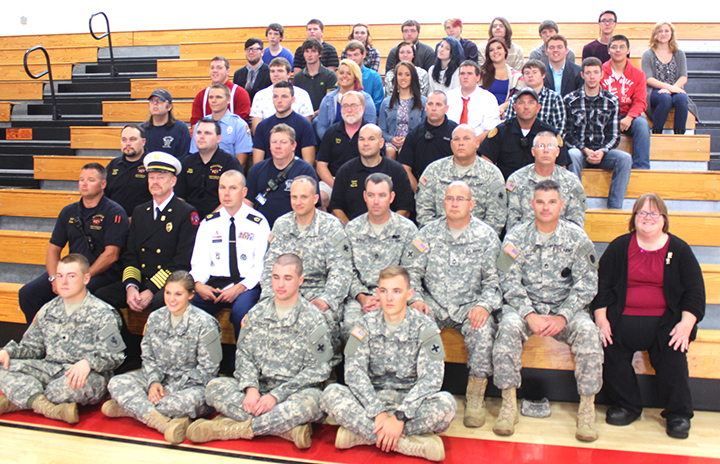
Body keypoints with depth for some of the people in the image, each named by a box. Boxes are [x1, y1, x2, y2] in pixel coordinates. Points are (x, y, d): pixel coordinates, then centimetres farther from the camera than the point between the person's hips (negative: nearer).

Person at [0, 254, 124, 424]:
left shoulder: (101, 313, -3)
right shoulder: (49, 310, 15)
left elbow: (113, 355, -11)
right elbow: (32, 346, 19)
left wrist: (88, 362, -31)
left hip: (87, 374, -5)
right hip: (50, 370, 5)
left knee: (81, 383, -39)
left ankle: (16, 401, -17)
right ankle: (50, 409, -32)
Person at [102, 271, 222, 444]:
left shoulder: (204, 324, -11)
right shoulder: (155, 318, 5)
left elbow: (207, 370, -12)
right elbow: (148, 357, 11)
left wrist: (169, 390, -17)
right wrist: (153, 382, -11)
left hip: (192, 384, -5)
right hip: (160, 379, 5)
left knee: (192, 400, -39)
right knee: (116, 383, -16)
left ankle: (132, 407, -19)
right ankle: (163, 422, -32)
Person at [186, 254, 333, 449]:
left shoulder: (313, 319, -3)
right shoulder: (257, 313, 10)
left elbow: (318, 370, -8)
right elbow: (243, 354, 6)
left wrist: (276, 395, -17)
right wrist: (251, 388, -14)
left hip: (294, 393, -3)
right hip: (258, 391, 4)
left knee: (312, 399, -37)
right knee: (215, 386, -20)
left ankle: (231, 429, -28)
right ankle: (289, 428, -29)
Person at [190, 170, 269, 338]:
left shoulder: (258, 223, 4)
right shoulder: (208, 223, 14)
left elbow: (261, 265, -2)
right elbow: (199, 262, 10)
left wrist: (240, 287, -17)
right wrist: (198, 284, -12)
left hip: (246, 284, -3)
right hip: (214, 284, 3)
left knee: (241, 309, -35)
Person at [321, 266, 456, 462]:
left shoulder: (425, 327, -5)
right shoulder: (367, 324, 0)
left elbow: (431, 378, -15)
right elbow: (353, 370, -11)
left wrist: (400, 416, -26)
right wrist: (378, 412, -25)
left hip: (410, 400, -1)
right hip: (373, 398, 1)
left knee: (446, 403, -32)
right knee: (331, 394, -27)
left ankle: (361, 434, -26)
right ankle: (411, 444, -30)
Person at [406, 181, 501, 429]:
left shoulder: (487, 236, 4)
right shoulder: (428, 233, 9)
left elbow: (494, 280, 0)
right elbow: (412, 271, 8)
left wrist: (484, 305, -18)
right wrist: (416, 298, -10)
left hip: (470, 305, -1)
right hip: (433, 304, 2)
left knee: (482, 329, -32)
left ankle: (476, 397, -16)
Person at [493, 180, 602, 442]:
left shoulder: (577, 238, 1)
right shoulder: (516, 237, 1)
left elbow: (586, 284, -2)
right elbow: (509, 282, -4)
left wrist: (562, 317, -16)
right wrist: (530, 315, -18)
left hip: (566, 309, 1)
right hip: (525, 306, 0)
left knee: (588, 331, -28)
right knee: (508, 327, -30)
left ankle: (587, 408, -13)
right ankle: (508, 405, -19)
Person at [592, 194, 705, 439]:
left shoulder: (679, 249, 9)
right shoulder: (619, 247, 10)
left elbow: (695, 291, 8)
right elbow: (601, 284, 7)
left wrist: (687, 323, -8)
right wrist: (601, 317, -7)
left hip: (665, 321, 0)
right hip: (624, 320, 1)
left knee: (674, 350, -29)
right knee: (609, 347, -26)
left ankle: (678, 413, -9)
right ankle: (626, 406, -7)